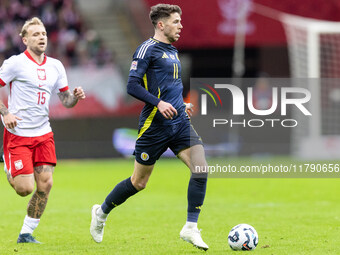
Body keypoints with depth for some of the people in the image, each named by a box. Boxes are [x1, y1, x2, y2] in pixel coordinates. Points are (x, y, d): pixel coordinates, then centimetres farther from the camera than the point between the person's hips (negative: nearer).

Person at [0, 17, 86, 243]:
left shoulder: (55, 66, 9)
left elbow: (66, 101, 15)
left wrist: (76, 96, -8)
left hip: (43, 133, 5)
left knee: (45, 184, -6)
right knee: (25, 189, -10)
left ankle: (26, 234, 9)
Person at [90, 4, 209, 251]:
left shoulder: (173, 51, 17)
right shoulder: (148, 49, -10)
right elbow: (132, 86, -17)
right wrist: (158, 103, -26)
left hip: (180, 122, 7)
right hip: (155, 126, -7)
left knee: (201, 168, -13)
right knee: (139, 182, 5)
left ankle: (191, 228, -7)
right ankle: (102, 212, 29)